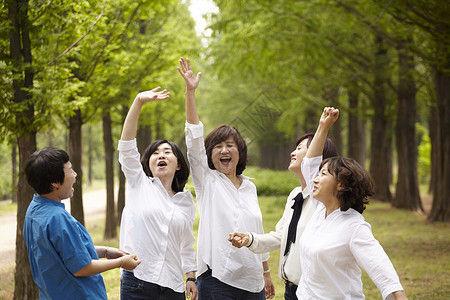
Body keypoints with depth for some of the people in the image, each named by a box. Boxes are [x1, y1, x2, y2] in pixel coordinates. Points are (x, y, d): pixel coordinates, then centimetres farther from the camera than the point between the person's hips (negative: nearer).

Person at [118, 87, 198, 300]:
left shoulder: (186, 201, 14)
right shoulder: (139, 184, 7)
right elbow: (126, 144, -3)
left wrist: (191, 278, 8)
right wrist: (139, 101, -11)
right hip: (137, 281, -2)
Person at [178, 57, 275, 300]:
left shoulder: (249, 187, 13)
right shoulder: (207, 181, 1)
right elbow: (194, 138, -10)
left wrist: (266, 273, 21)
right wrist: (190, 92, -17)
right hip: (217, 280, -4)